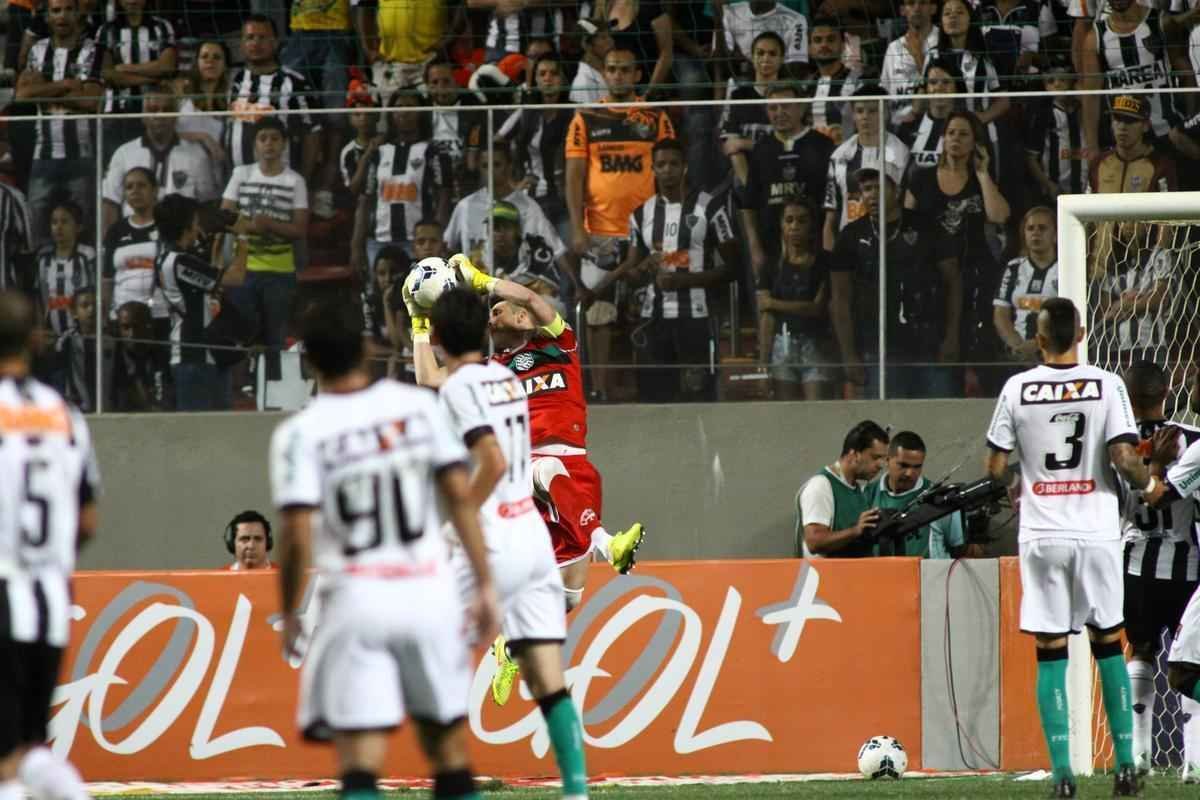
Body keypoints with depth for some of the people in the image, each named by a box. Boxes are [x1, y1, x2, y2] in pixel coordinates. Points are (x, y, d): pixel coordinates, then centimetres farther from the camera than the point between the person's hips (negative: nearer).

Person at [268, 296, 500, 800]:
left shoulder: (301, 433, -6)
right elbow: (461, 497, 0)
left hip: (356, 605, -3)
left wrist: (288, 615, 3)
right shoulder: (419, 406, 3)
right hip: (431, 594, 3)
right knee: (450, 750, 14)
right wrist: (485, 584, 5)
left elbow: (298, 538, -11)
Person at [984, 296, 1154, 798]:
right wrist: (1148, 483, 11)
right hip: (1096, 530, 0)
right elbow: (1124, 459, -10)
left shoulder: (1017, 389, -1)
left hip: (1042, 535, 0)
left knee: (1051, 654, 2)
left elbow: (996, 468, 2)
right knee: (1109, 645, 11)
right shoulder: (1106, 385, -4)